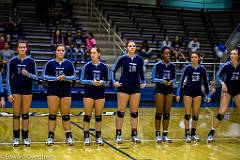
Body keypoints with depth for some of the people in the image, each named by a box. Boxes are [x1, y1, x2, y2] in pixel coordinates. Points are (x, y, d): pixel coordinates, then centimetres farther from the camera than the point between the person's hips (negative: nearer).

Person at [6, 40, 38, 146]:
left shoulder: (30, 61, 0)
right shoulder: (13, 61, -1)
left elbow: (36, 77, 2)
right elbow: (8, 78, 1)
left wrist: (28, 74, -18)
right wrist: (9, 93, -5)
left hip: (27, 90, 0)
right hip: (16, 90, 0)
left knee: (25, 114, 4)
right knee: (16, 114, 3)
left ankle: (25, 137, 12)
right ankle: (16, 138, 12)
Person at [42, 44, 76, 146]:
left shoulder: (69, 63, 5)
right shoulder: (50, 63, 2)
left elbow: (73, 77, 4)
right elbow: (44, 76, -1)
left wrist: (65, 78, -15)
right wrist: (56, 78, -13)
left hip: (66, 91, 1)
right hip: (53, 91, -1)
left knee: (66, 115, 4)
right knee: (52, 114, 0)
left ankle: (69, 136, 11)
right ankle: (50, 136, 6)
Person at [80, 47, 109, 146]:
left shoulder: (104, 67, 2)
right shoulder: (87, 66, -2)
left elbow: (107, 81, 7)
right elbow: (81, 80, -1)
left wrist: (102, 82, -14)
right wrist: (91, 82, -16)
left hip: (100, 93, 1)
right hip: (89, 93, -1)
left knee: (98, 116, 6)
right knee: (87, 116, 0)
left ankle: (98, 137, 15)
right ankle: (86, 137, 7)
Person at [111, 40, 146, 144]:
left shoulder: (139, 59, 4)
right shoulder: (122, 58, -4)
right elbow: (113, 70, 2)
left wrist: (143, 82, 5)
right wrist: (114, 81, -10)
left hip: (135, 88, 3)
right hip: (123, 87, -3)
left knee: (134, 112, 7)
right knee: (121, 112, -1)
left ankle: (134, 134, 15)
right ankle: (118, 134, 7)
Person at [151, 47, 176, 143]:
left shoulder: (172, 66, 6)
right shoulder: (157, 65, -5)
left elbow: (174, 78, 15)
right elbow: (153, 79, -2)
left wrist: (171, 81, -6)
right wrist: (161, 81, -17)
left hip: (169, 90, 4)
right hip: (159, 89, -4)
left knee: (167, 113, 4)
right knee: (159, 113, -3)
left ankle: (165, 135, 11)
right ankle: (158, 134, 5)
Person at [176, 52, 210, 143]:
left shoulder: (202, 69, 2)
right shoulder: (187, 68, -5)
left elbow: (205, 82, 9)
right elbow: (181, 81, -3)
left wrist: (208, 95, 7)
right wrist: (178, 94, -8)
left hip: (198, 92, 3)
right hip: (188, 92, -2)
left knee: (196, 114, 5)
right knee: (187, 114, -3)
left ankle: (193, 133, 15)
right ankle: (187, 134, 4)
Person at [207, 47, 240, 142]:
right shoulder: (226, 65, -11)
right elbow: (218, 76, -3)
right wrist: (222, 83, -18)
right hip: (227, 90, -3)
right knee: (221, 112, -11)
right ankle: (211, 133, -4)